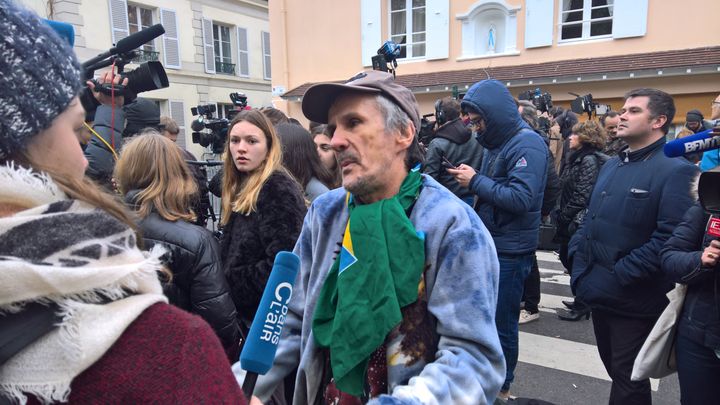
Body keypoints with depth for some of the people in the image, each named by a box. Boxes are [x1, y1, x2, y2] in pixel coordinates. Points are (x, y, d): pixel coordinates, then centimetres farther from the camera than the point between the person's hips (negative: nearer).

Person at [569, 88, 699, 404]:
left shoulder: (675, 171, -15)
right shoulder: (611, 166, 12)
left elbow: (669, 239, -24)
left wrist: (620, 275, -23)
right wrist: (577, 257, 3)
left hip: (634, 300, -7)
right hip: (600, 293, 8)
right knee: (614, 369, 24)